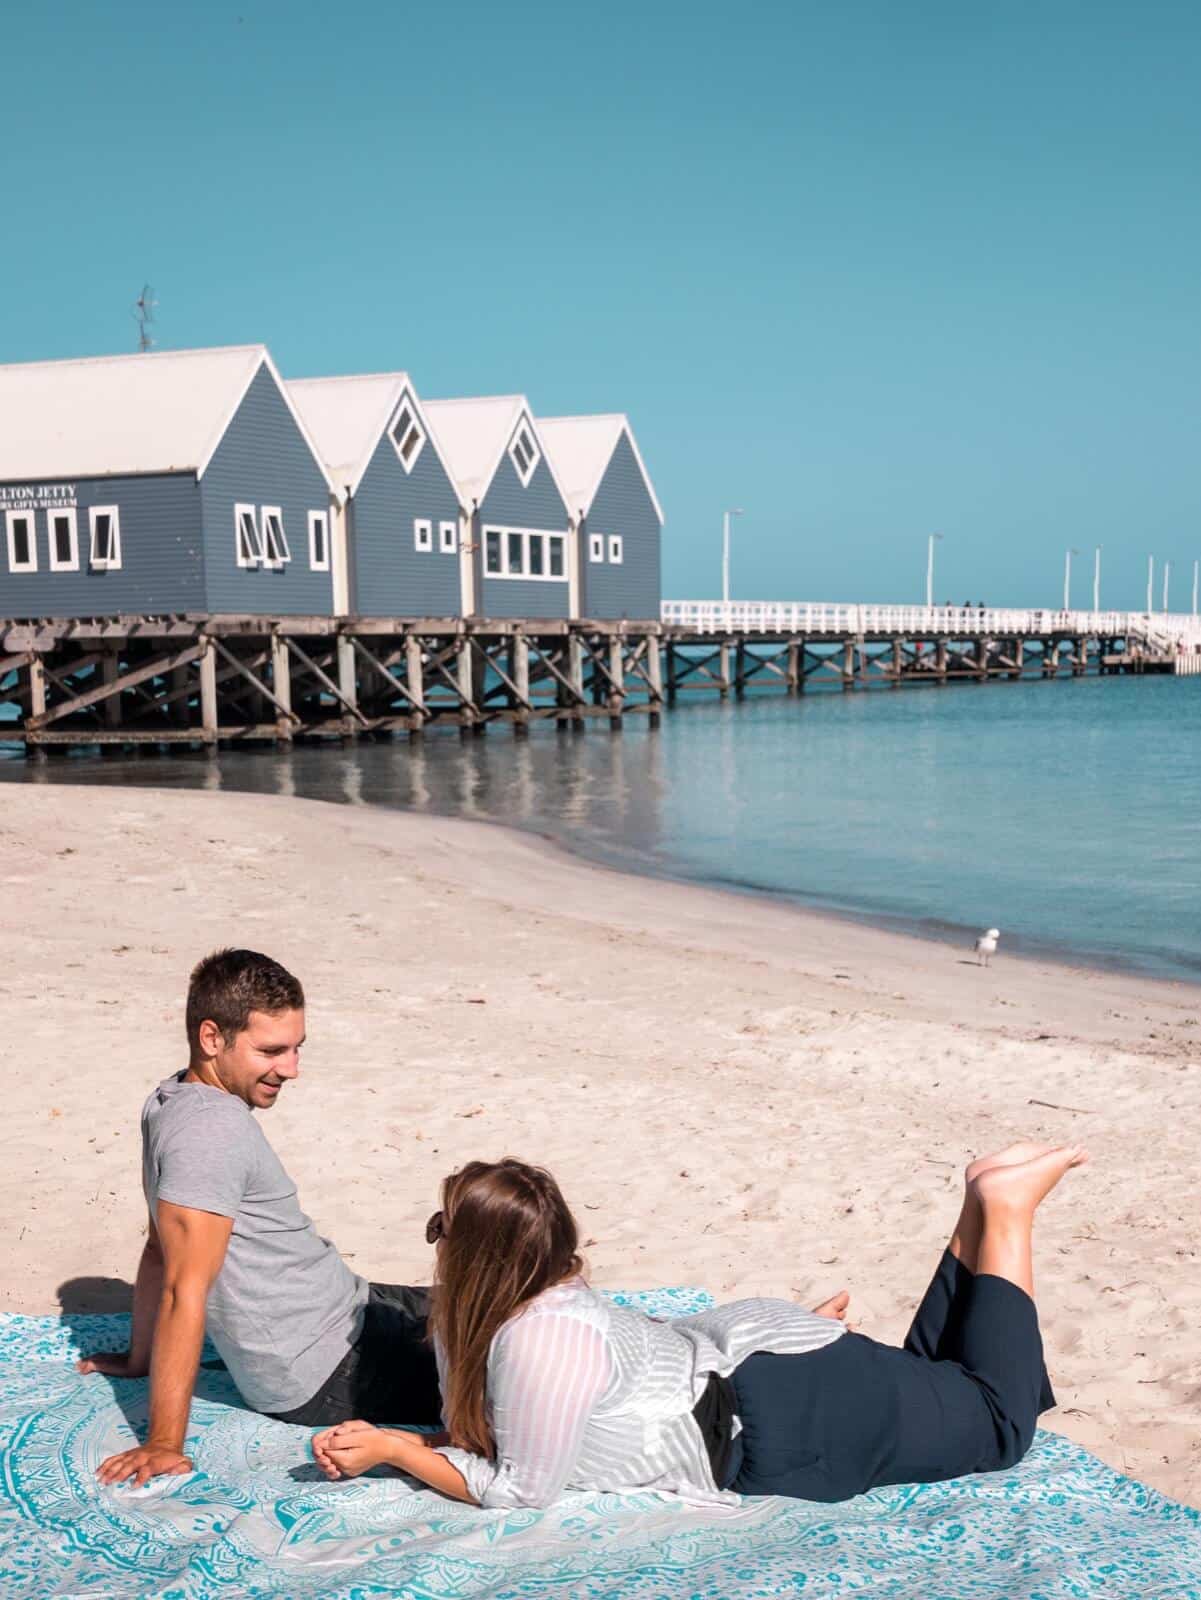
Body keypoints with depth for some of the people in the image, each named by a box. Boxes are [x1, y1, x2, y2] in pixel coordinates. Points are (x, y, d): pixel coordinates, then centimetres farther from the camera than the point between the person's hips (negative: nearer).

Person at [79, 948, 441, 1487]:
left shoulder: (173, 1103, 5)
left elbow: (159, 1250, 13)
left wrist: (139, 1358, 21)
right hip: (332, 1375, -10)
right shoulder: (213, 1128, -24)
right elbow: (185, 1291, -27)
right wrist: (164, 1443, -26)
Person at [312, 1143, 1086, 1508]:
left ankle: (1003, 1207, 11)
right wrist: (386, 1441, -10)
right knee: (928, 1380, 29)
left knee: (998, 1422, 9)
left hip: (785, 1416, -8)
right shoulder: (489, 1309, -4)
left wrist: (392, 1452, -19)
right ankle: (980, 1208, 23)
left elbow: (518, 1489, -22)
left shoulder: (542, 1340, -32)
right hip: (739, 1352, 8)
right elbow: (478, 1435, 6)